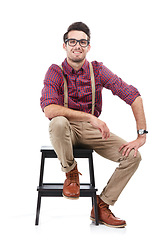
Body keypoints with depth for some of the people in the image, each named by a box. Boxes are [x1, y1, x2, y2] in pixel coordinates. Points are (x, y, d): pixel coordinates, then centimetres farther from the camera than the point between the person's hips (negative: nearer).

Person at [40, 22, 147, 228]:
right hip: (67, 130, -3)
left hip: (91, 130, 3)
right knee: (58, 123, -38)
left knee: (133, 155, -16)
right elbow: (49, 110, -26)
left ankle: (101, 206, 1)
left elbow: (133, 96, -8)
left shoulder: (98, 70, -4)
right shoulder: (55, 72, -9)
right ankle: (71, 172, -9)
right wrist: (90, 117, -33)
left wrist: (141, 135, -18)